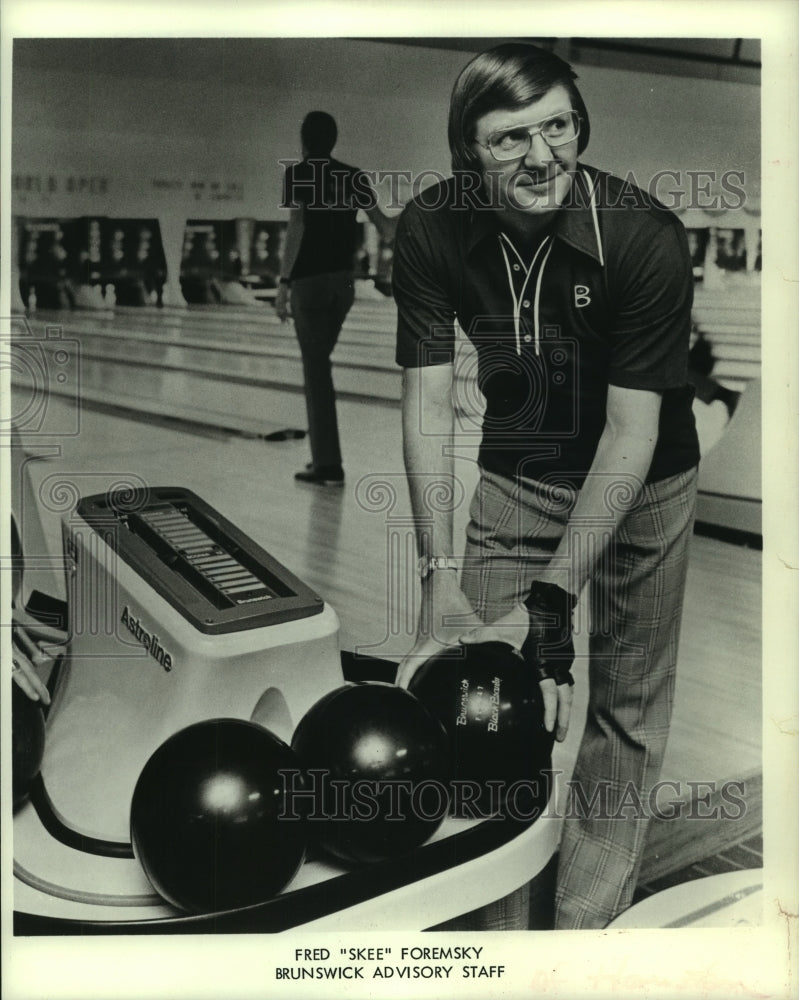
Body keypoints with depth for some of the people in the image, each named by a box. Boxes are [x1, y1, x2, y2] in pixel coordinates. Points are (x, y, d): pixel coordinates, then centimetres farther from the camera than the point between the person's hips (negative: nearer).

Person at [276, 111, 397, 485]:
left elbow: (297, 227, -17)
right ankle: (323, 454, 19)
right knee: (318, 363, 17)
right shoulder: (352, 176, 8)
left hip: (310, 282, -5)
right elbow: (380, 221, 4)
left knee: (316, 370, -3)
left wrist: (284, 281, -18)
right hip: (343, 282, 5)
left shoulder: (297, 175, -5)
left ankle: (328, 465, -3)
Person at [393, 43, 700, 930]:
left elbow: (631, 429, -27)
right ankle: (495, 924, 22)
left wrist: (550, 603, -31)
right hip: (517, 474, 2)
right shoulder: (433, 231, -16)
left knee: (626, 710, 6)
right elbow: (427, 398, -17)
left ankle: (587, 923, 25)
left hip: (642, 483, -2)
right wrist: (441, 581, -23)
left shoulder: (643, 238, -26)